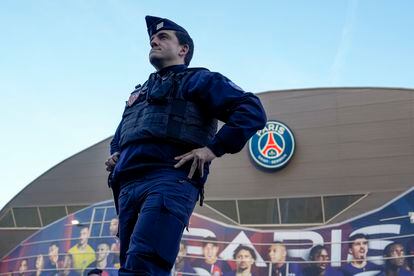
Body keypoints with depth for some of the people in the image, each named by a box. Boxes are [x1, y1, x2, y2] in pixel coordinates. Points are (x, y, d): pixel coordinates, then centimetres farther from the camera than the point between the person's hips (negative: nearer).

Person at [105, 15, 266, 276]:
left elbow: (252, 110, 1)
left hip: (170, 182, -8)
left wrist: (214, 148, -9)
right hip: (128, 186, 8)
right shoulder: (139, 93, 34)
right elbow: (119, 138, 47)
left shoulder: (198, 79, 14)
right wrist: (115, 155, 22)